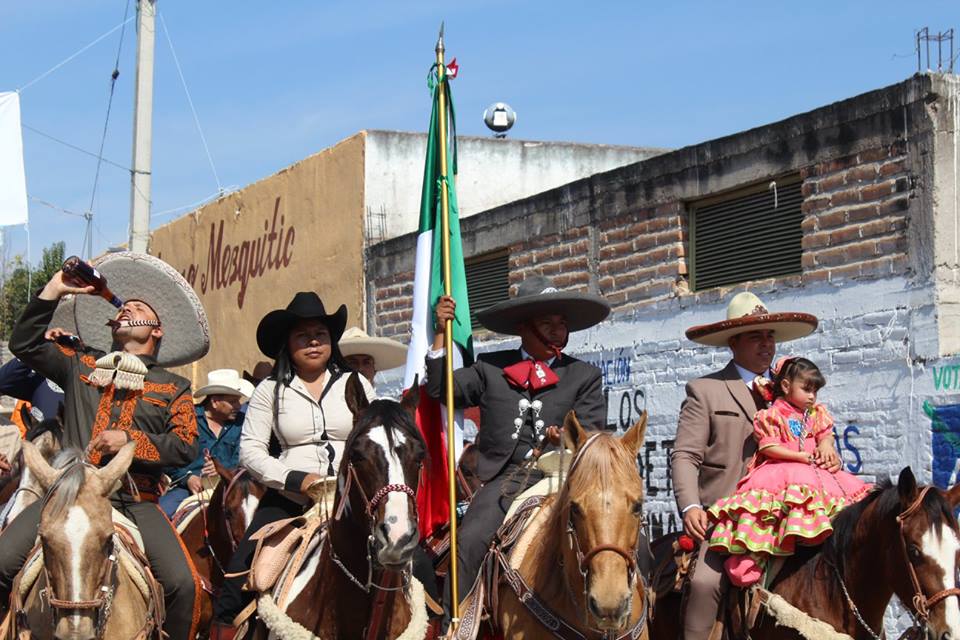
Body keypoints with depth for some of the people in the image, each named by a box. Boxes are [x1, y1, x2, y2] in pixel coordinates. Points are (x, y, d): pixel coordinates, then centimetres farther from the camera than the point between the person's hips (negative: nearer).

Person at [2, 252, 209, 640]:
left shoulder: (174, 389, 16)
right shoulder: (81, 366, 21)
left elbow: (185, 448, 4)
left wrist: (130, 439, -11)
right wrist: (54, 291, 5)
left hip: (135, 501, -1)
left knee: (184, 585, -21)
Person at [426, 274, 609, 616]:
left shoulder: (584, 375, 16)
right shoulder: (491, 368, 18)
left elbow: (593, 430, 6)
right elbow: (440, 389, 12)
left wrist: (566, 439, -16)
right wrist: (441, 333, 7)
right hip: (503, 477, 0)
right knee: (470, 542, -22)